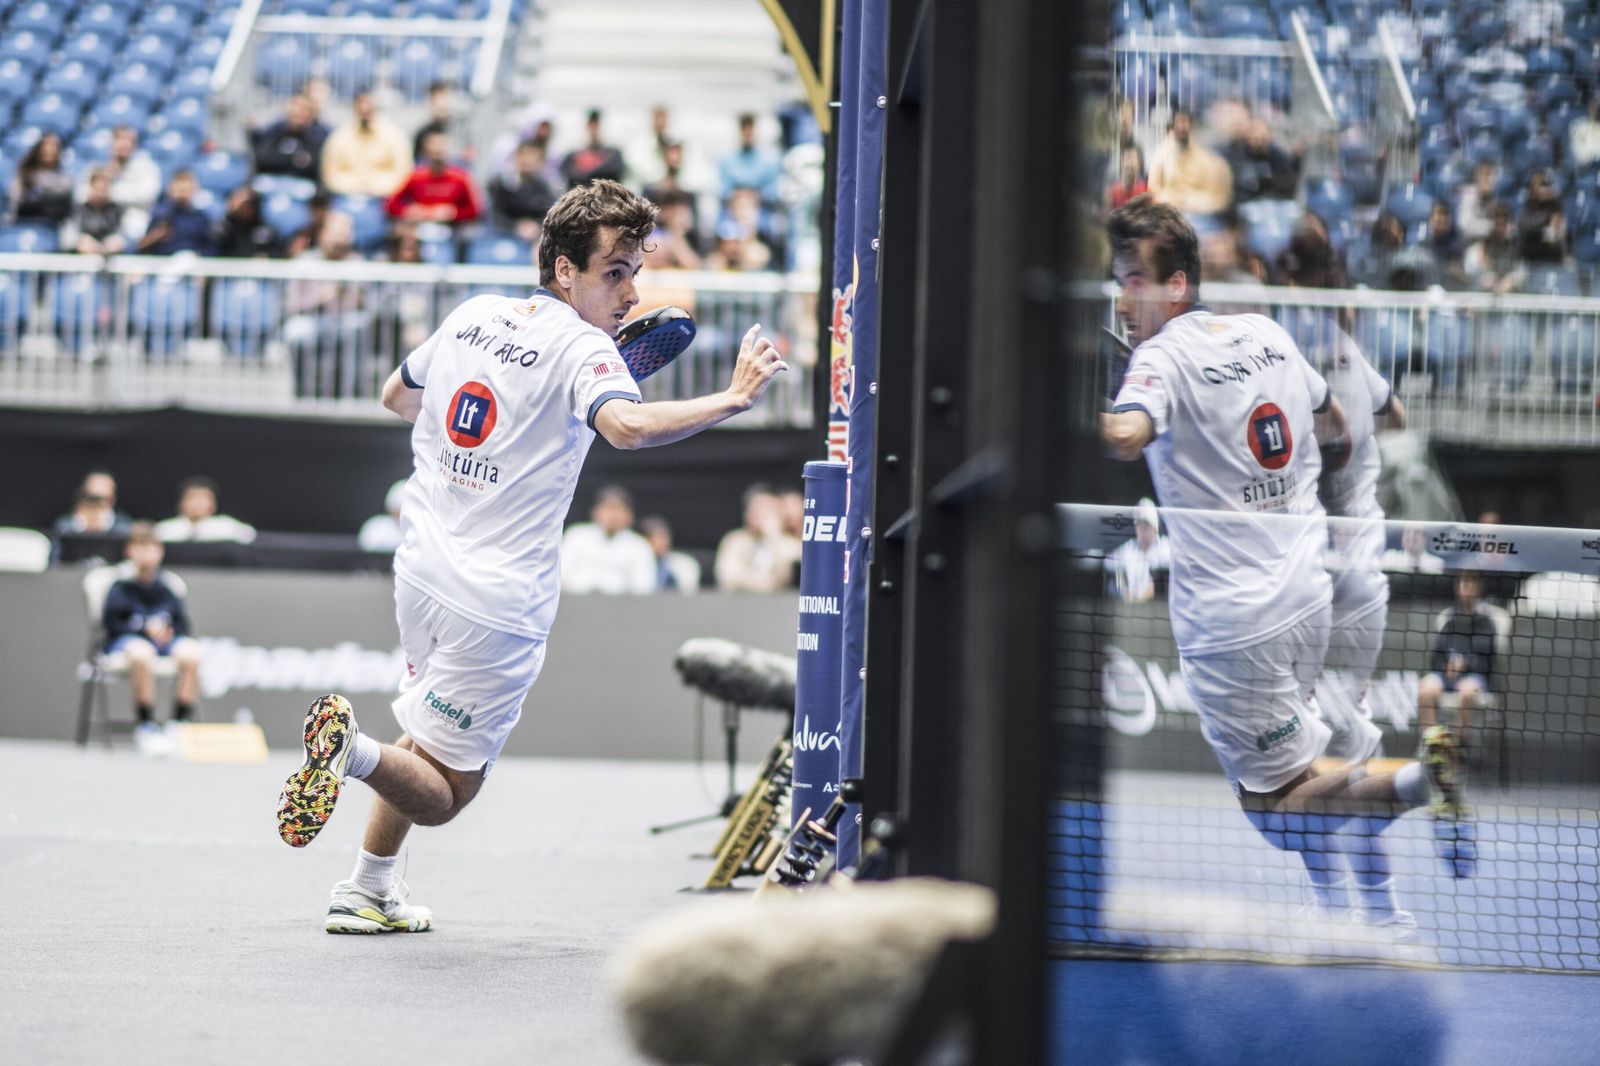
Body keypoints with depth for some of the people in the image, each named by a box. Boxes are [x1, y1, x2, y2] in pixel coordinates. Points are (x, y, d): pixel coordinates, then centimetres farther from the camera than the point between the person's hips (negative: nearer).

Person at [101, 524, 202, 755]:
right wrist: (146, 628, -13)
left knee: (191, 652, -31)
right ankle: (145, 726, -31)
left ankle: (181, 723, -25)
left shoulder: (167, 590, 15)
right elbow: (111, 623, -2)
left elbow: (182, 623, 12)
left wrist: (169, 632, -11)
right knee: (142, 654, -41)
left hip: (165, 641, 3)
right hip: (126, 640, -3)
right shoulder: (120, 588, 8)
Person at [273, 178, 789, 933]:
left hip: (421, 568, 8)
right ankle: (356, 748, -24)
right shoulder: (582, 347, -16)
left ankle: (366, 894, 34)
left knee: (426, 743, 30)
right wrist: (733, 400, -35)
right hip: (497, 602, -8)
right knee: (442, 795, 2)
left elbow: (396, 396, 24)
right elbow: (626, 427, -37)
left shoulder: (471, 316, 7)